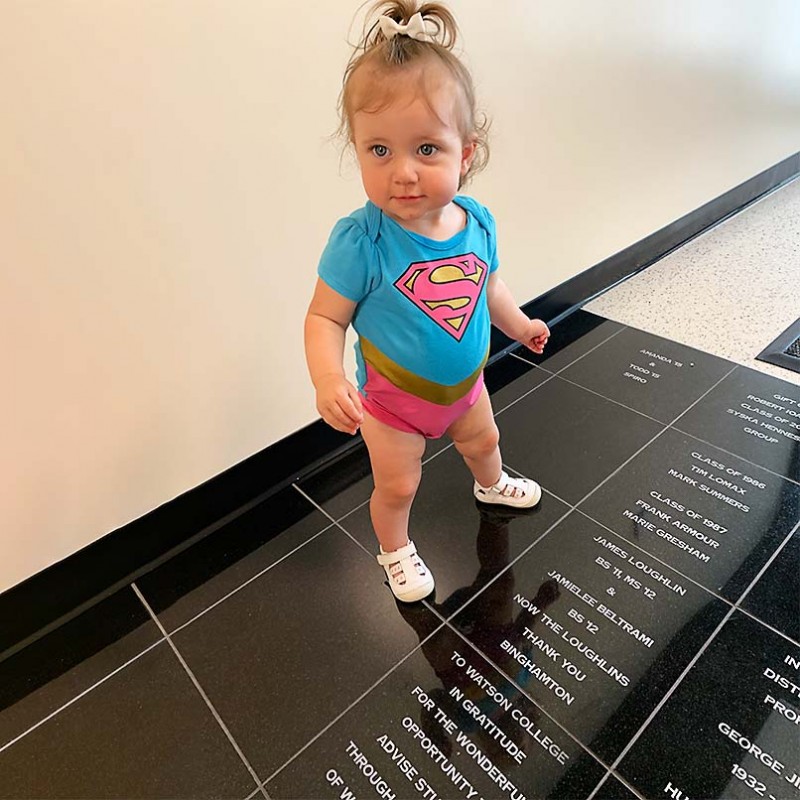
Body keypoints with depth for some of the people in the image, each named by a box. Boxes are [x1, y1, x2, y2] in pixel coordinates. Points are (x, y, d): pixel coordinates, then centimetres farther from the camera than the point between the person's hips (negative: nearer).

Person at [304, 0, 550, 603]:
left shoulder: (477, 221, -14)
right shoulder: (360, 240, -30)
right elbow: (326, 317, -25)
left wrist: (519, 325, 16)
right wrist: (328, 379, -41)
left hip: (465, 383, 5)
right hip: (393, 398, -5)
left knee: (483, 441, 32)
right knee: (397, 486, 15)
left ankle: (492, 485, 67)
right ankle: (395, 550, 47)